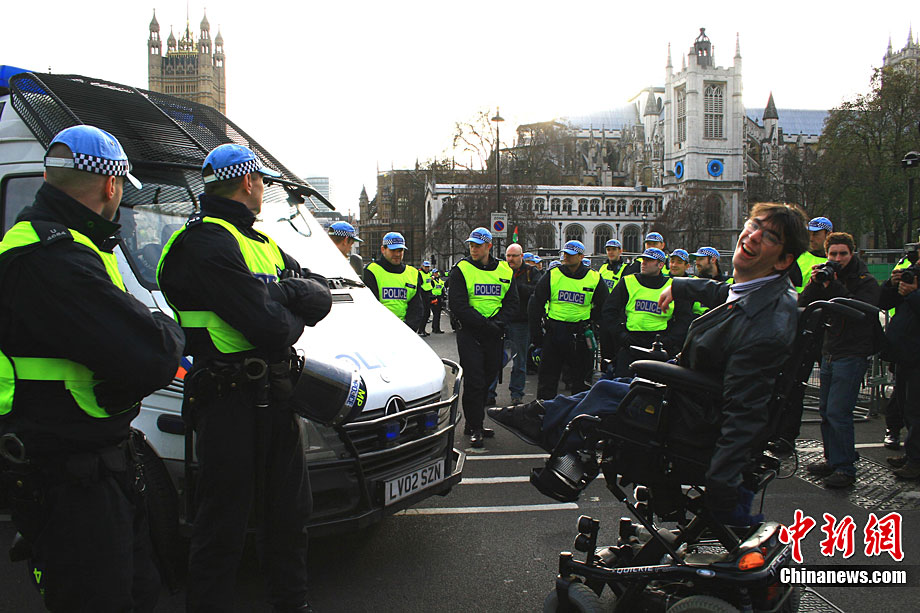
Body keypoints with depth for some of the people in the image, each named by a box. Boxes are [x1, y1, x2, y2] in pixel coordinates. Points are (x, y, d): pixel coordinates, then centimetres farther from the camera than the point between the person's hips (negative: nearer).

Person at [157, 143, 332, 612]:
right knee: (224, 521, 2)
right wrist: (292, 316, 0)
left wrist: (286, 293, -13)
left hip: (274, 396, 10)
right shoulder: (207, 242, -15)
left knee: (288, 511, 19)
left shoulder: (263, 244, 17)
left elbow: (320, 296, 9)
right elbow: (268, 328, -23)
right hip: (229, 400, -9)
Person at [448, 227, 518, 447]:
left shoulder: (505, 271, 9)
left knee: (488, 378, 10)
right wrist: (485, 324, -18)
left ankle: (473, 423, 23)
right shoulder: (461, 270, -4)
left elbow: (511, 302, 10)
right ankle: (475, 428, 2)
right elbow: (458, 305, -12)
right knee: (474, 381, -6)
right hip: (470, 333, -4)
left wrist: (499, 323, -9)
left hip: (494, 335, 5)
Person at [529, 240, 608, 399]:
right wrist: (536, 334, 0)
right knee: (548, 376, 5)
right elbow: (535, 305, 4)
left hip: (580, 333, 0)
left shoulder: (594, 279, 0)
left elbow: (603, 309, 12)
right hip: (554, 331, 0)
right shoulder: (552, 275, 0)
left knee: (582, 377, 8)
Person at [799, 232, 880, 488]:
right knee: (826, 410, 12)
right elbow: (802, 305, 4)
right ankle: (832, 460, 25)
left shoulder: (866, 282, -6)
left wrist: (834, 287, -25)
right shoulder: (827, 276, 11)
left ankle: (845, 469, -4)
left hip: (852, 355, -7)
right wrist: (814, 282, -12)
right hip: (829, 353, 7)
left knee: (838, 412, -12)